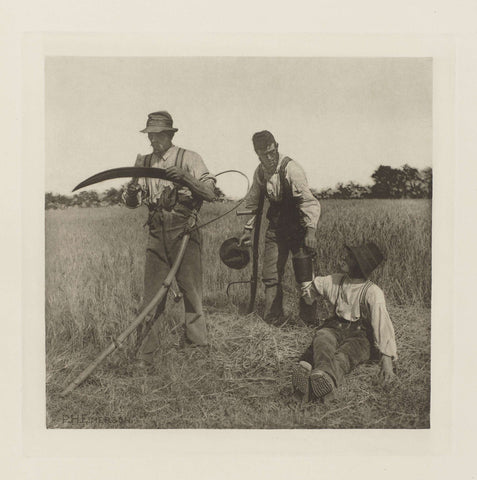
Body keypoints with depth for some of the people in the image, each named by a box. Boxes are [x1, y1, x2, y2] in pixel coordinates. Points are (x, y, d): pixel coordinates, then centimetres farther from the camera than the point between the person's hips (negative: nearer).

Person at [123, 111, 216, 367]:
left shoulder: (189, 159, -1)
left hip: (185, 233, -3)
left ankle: (198, 347, 18)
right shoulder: (143, 163, 12)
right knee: (151, 296, 2)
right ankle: (144, 355, 8)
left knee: (192, 293, 3)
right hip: (156, 235, 3)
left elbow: (210, 193, -11)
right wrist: (131, 191, -10)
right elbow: (131, 203, 12)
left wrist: (184, 178, -25)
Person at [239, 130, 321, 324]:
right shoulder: (260, 172, 2)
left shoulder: (290, 168, -19)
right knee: (270, 276, 6)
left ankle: (309, 319, 9)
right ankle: (272, 319, 19)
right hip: (275, 228, 6)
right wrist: (248, 228, 15)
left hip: (298, 228, -5)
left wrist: (311, 230, -36)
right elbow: (253, 202, 17)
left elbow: (308, 200, -26)